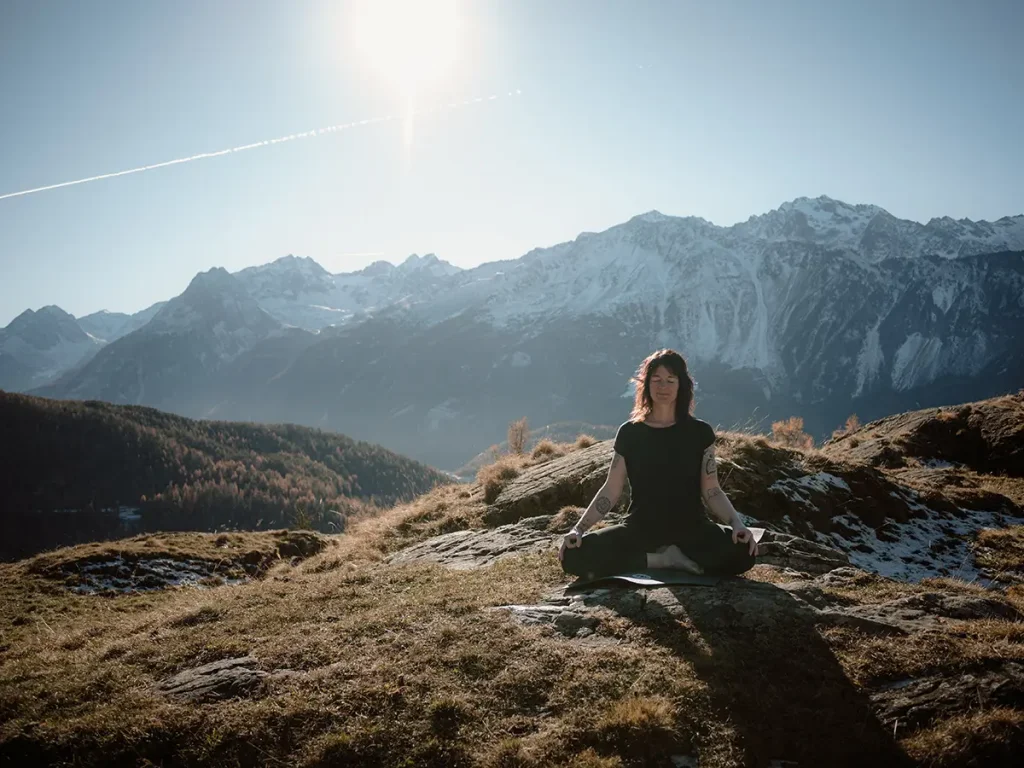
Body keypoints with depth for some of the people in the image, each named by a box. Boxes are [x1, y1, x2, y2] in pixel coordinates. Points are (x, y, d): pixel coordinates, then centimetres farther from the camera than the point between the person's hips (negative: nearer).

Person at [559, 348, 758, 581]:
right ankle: (666, 560, -15)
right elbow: (610, 490, 3)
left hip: (690, 528, -1)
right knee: (574, 557, -25)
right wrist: (578, 528, -8)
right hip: (640, 529, 1)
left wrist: (736, 523, -17)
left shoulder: (700, 432, 3)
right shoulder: (629, 433, 4)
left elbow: (711, 490, 1)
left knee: (742, 554, -32)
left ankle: (658, 558, -12)